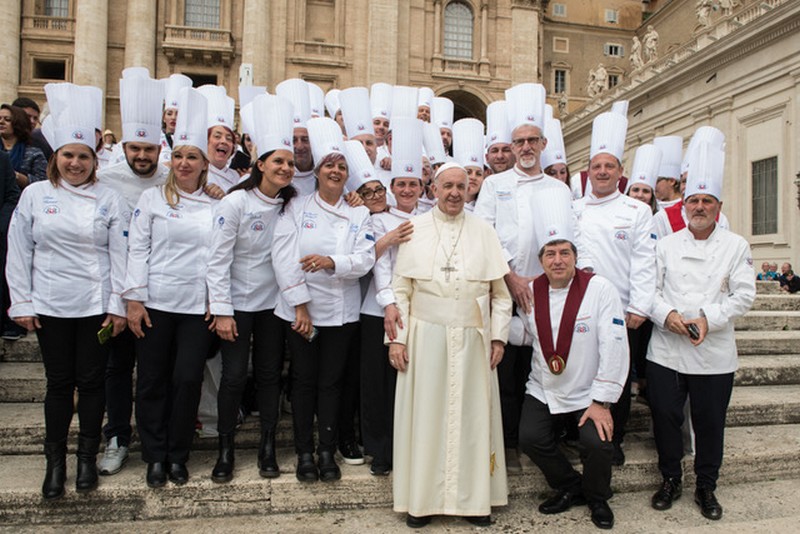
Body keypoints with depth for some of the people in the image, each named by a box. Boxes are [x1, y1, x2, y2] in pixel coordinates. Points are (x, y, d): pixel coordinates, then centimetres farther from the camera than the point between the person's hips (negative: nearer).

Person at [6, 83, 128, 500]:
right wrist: (21, 303, 0)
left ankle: (88, 458, 24)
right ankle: (55, 462, 24)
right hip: (50, 306, 1)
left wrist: (118, 305, -5)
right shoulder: (34, 195, 3)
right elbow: (19, 253, 4)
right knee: (59, 383, 9)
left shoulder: (109, 199, 0)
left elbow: (120, 254, -1)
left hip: (96, 305, -1)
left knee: (91, 381, 8)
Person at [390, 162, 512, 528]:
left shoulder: (484, 232, 7)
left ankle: (473, 498, 20)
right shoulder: (414, 230, 4)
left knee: (472, 415, 7)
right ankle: (422, 499, 17)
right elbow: (400, 289, 2)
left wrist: (498, 336, 1)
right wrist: (397, 337, -4)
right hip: (425, 337, -1)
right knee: (425, 415, 4)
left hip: (472, 340, 1)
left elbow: (500, 292, 7)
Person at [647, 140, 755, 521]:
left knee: (710, 423, 9)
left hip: (714, 353, -1)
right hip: (666, 350, 1)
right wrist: (668, 315, -15)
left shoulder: (736, 247, 3)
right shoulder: (667, 245, 6)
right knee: (665, 416, 6)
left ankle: (706, 487, 29)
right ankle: (670, 481, 27)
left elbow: (743, 296, -3)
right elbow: (650, 289, 3)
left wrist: (708, 320, -16)